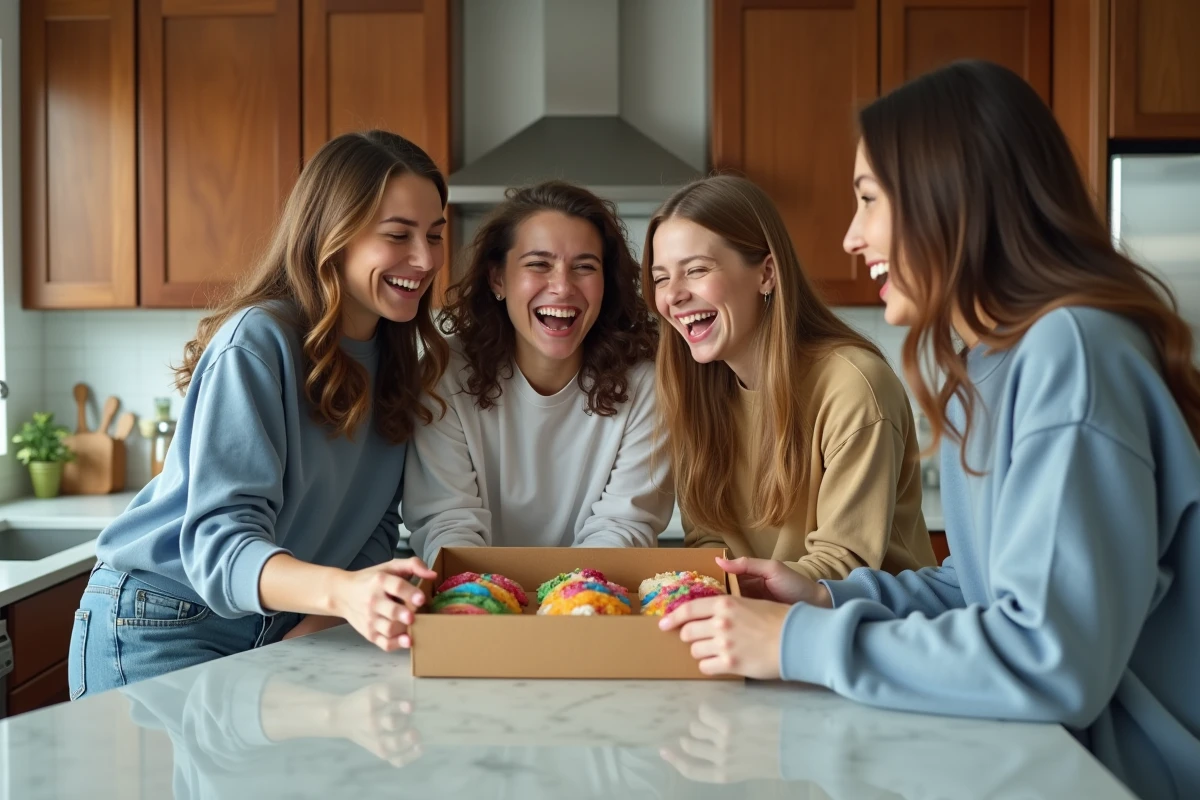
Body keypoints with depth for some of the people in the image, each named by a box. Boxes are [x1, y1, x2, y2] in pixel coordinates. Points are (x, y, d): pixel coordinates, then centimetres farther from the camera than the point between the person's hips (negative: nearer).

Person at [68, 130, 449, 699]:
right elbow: (220, 542, -29)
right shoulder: (258, 342, -20)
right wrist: (341, 591, -47)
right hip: (163, 632, -6)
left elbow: (375, 528, 1)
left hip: (275, 634, 6)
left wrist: (317, 628, -16)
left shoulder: (394, 355, 1)